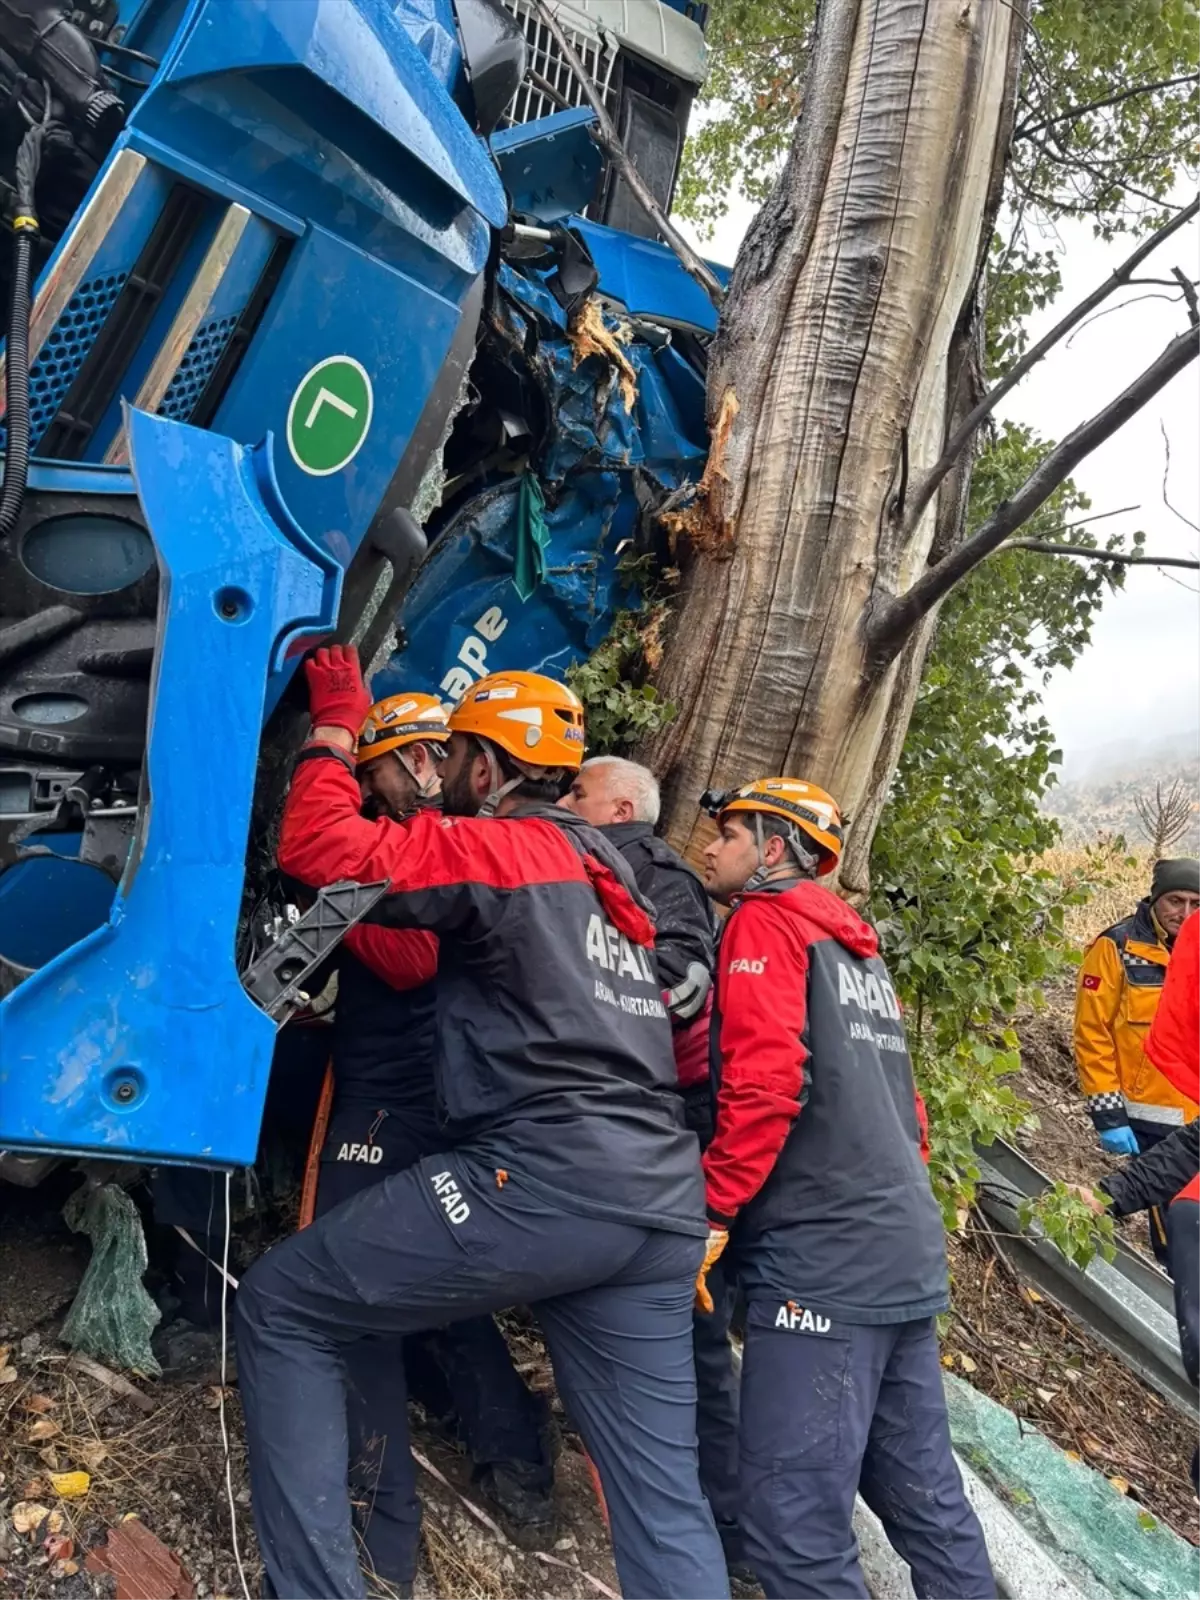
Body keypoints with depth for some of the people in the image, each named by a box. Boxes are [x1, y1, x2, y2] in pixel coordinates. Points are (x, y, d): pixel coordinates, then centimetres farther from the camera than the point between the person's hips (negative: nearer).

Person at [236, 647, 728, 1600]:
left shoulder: (499, 846, -3)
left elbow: (322, 847, -7)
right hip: (661, 1207, 8)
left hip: (544, 1184, -8)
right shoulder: (607, 874, 22)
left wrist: (335, 729, 6)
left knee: (282, 1308, 9)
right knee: (664, 1489, 14)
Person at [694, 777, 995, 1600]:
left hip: (820, 1257, -9)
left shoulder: (764, 922, -5)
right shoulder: (857, 943, 20)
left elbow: (764, 1081, -18)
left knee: (795, 1518, -4)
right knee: (926, 1496, 16)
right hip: (905, 1252, 9)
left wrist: (711, 1213, -11)